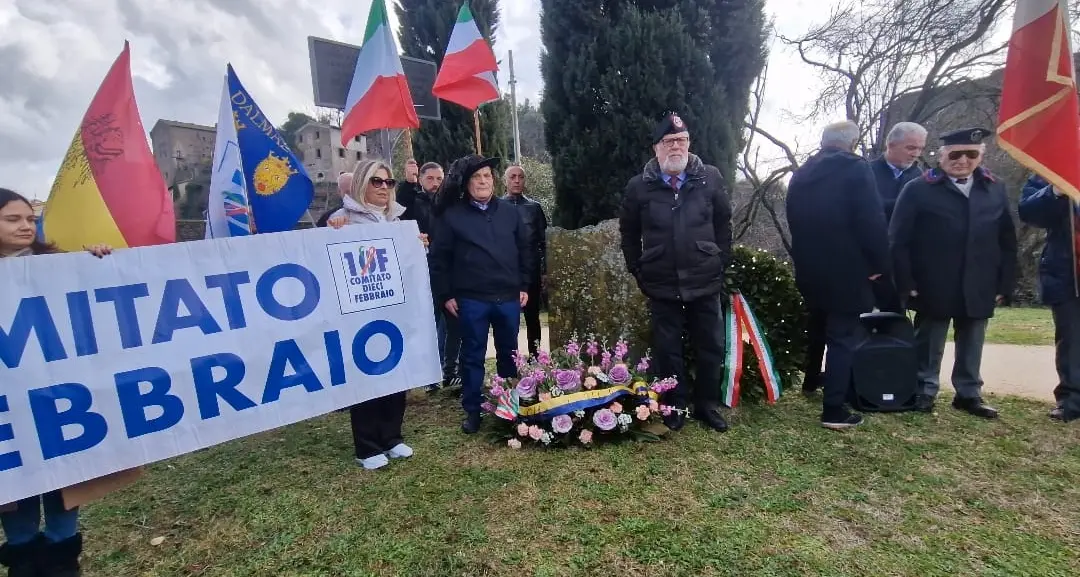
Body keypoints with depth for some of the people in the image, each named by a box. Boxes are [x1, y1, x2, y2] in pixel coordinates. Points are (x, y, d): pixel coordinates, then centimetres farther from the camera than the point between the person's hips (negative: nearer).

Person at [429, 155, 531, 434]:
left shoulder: (509, 211, 8)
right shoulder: (451, 215, -1)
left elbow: (523, 250, 12)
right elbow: (439, 258, -1)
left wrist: (524, 285, 7)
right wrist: (445, 295, -4)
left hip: (508, 297, 3)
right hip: (471, 299, -3)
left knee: (509, 354, 15)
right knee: (473, 356, 7)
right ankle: (472, 411, 21)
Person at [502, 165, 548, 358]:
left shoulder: (534, 207, 4)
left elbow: (543, 242, 4)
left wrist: (545, 271, 0)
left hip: (531, 272, 1)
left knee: (533, 317, 10)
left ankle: (535, 357, 22)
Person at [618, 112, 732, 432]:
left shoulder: (710, 179, 2)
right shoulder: (639, 186, 0)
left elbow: (724, 224, 9)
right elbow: (629, 233, 8)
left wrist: (722, 263, 4)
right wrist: (638, 271, 5)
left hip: (705, 282, 1)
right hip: (661, 285, -1)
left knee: (711, 348, 10)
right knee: (667, 350, 9)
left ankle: (707, 406, 28)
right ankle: (675, 407, 26)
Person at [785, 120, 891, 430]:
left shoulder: (801, 174, 9)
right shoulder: (856, 168, -10)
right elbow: (872, 221, -16)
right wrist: (879, 264, -6)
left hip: (810, 270, 6)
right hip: (846, 271, -6)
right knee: (843, 337, -2)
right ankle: (834, 410, 1)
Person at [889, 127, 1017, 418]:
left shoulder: (995, 190, 9)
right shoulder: (918, 190, -5)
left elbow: (1008, 241, 11)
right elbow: (898, 239, -8)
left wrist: (1005, 284, 4)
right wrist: (906, 283, -12)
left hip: (978, 289, 4)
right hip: (933, 288, -4)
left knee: (972, 345, 13)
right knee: (929, 344, 8)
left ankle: (969, 394, 27)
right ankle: (924, 391, 21)